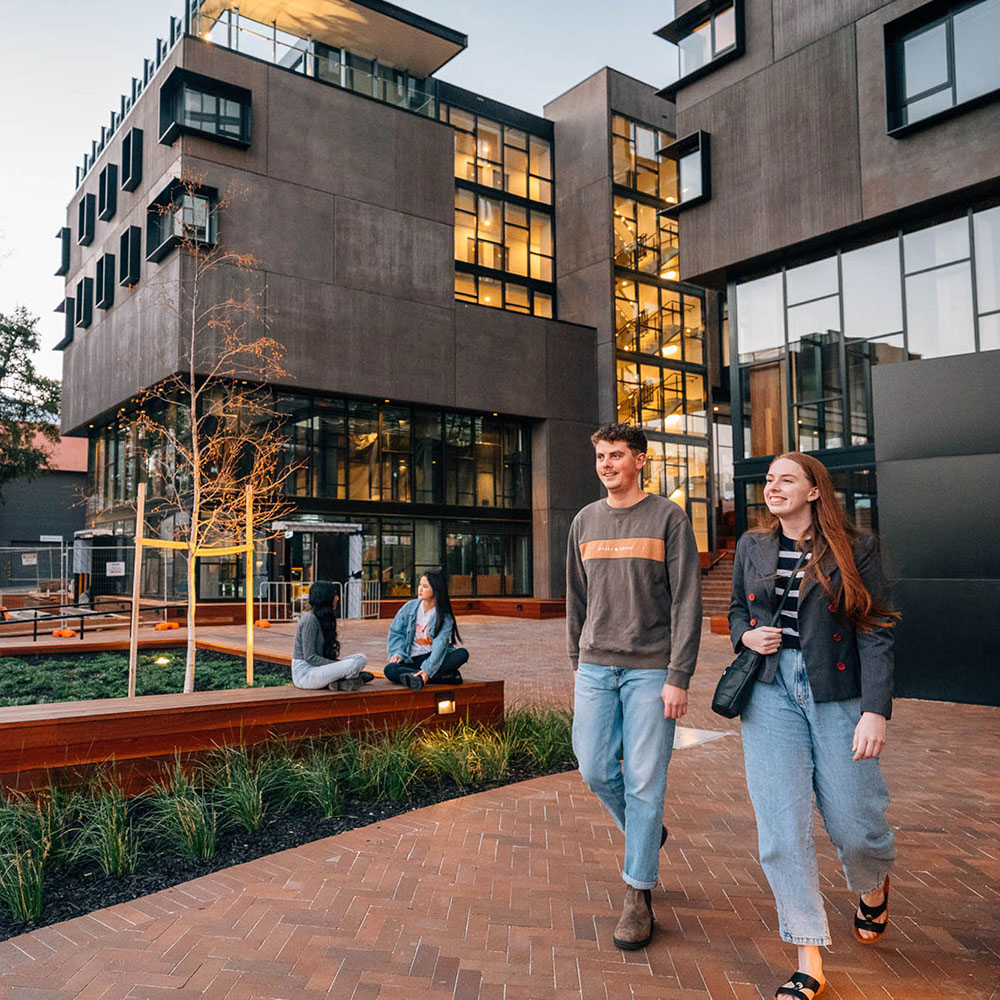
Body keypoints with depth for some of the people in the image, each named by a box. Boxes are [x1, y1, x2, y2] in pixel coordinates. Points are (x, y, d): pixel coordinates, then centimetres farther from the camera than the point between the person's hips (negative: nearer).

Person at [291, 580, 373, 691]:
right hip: (304, 673, -10)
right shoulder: (309, 619, -15)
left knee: (361, 658, 1)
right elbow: (309, 657, -19)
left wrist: (339, 662, 0)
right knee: (353, 664, -28)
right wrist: (339, 666, -16)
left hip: (314, 669, 10)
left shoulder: (324, 617, 15)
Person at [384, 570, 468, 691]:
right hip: (412, 660, 1)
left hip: (435, 658, -1)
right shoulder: (410, 607, 1)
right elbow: (395, 632, 7)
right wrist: (398, 653, -12)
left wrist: (427, 670, -33)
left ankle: (418, 677, -37)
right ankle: (448, 676, -34)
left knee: (463, 653, -28)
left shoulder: (445, 616, -7)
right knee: (390, 670, -30)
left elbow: (440, 644, -19)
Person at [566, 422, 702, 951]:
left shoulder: (668, 517, -3)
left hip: (650, 669, -4)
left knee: (644, 780, -1)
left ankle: (638, 897, 13)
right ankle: (646, 834, 34)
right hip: (596, 668, 4)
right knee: (596, 770, 5)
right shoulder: (585, 521, 11)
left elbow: (686, 601, -7)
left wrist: (678, 676, -12)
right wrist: (577, 661, 13)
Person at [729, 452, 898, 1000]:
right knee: (782, 828, -3)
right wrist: (747, 635, -3)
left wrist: (876, 710, -14)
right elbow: (737, 610, 20)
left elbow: (876, 632, -6)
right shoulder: (752, 547, 9)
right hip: (770, 694, 3)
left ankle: (875, 885, 44)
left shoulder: (854, 549, -3)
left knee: (853, 822, 5)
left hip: (837, 696, -2)